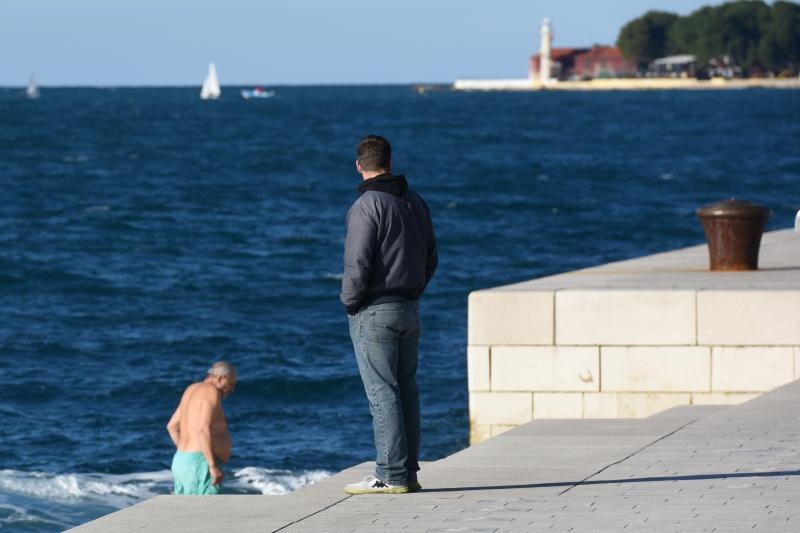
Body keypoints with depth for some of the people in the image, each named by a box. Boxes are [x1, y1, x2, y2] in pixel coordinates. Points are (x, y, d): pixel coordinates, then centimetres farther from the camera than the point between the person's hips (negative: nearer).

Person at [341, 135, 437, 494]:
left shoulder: (367, 206, -15)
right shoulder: (415, 203, 10)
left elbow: (357, 265, -19)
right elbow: (431, 258, 15)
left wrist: (350, 302, -6)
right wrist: (413, 291, 16)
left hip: (374, 312, -8)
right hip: (409, 309, 8)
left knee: (382, 393, -6)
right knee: (406, 389, 11)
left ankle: (391, 475, -6)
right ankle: (408, 473, 14)